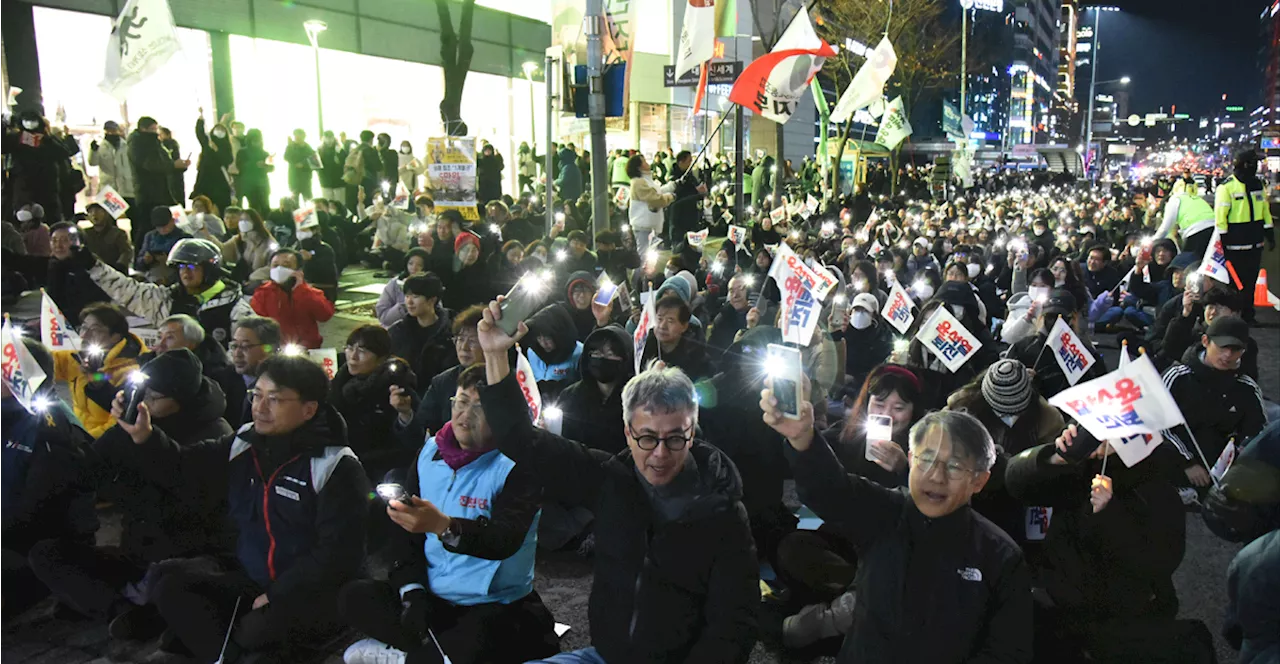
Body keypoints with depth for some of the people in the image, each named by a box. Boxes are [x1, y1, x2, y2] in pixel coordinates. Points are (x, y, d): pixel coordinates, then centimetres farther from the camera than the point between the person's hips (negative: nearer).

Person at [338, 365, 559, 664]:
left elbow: (506, 540, -27)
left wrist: (443, 526, -44)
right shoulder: (429, 453, 5)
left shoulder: (518, 465, -12)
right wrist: (412, 590, -8)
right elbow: (405, 531, 8)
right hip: (433, 597, 6)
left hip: (496, 604, -5)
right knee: (354, 597, -13)